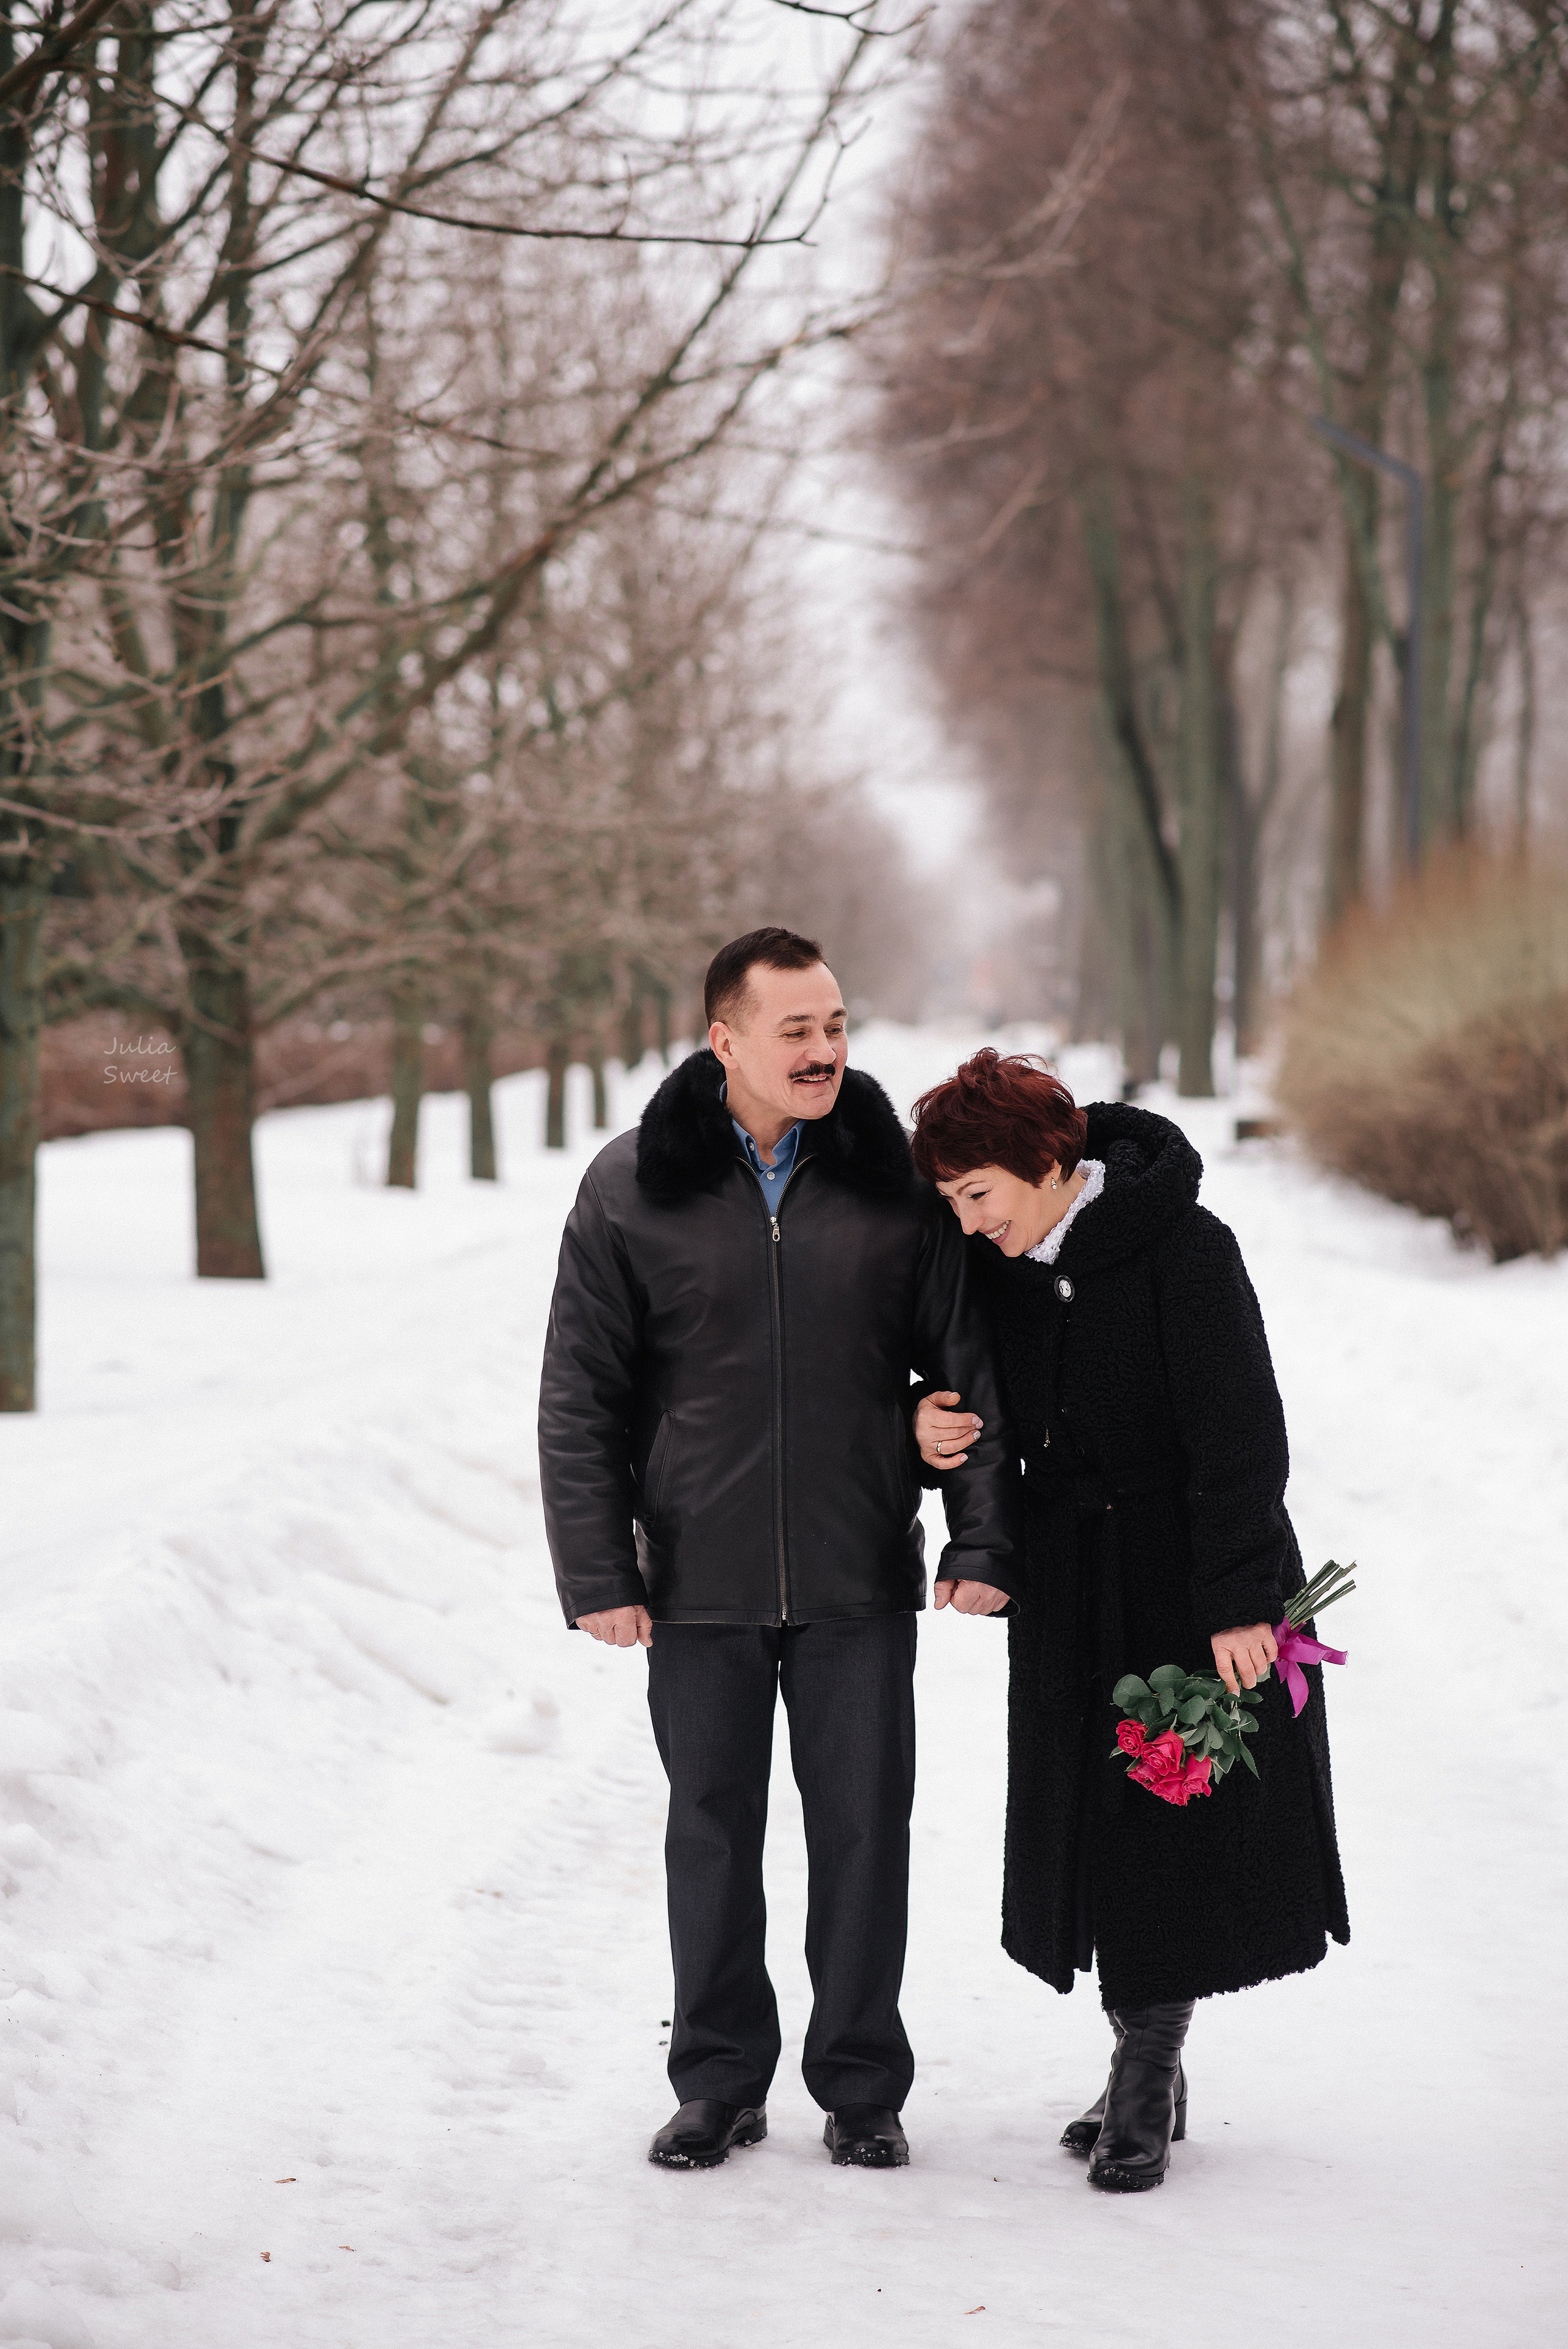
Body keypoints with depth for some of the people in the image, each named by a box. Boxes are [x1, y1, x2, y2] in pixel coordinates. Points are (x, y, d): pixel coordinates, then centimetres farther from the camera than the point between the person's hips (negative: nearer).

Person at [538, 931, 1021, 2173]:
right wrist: (596, 1571, -5)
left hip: (860, 1580, 0)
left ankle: (862, 2086, 20)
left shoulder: (896, 1178, 1)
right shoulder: (634, 1188, -2)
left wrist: (985, 1541, -3)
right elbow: (581, 1395, 1)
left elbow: (970, 1364, 4)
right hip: (698, 1581, 0)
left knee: (863, 1827, 6)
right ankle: (721, 2081, 23)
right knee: (713, 1829, 9)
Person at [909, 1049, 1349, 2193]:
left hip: (1197, 1578, -6)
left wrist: (1238, 1602, -22)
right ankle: (1151, 2075, 18)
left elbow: (1238, 1436, -19)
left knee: (1180, 1825, -1)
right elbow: (1000, 1409, 14)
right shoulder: (1000, 1262, 1)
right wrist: (938, 1426, -9)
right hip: (1073, 1580, 6)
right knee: (1096, 1822, 7)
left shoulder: (1182, 1248, -18)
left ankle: (1146, 2071, 8)